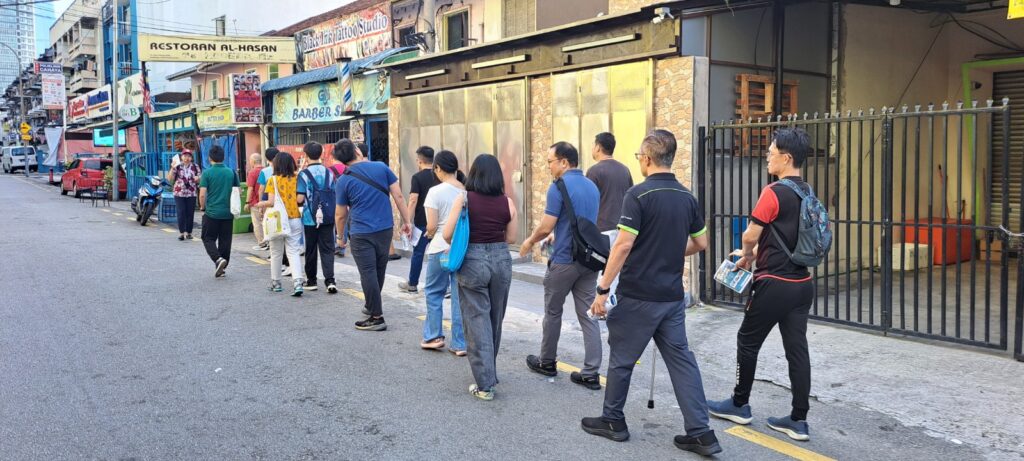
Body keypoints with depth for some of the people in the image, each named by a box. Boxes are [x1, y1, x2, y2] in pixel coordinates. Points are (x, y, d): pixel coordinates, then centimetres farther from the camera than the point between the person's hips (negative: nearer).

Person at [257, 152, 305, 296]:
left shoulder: (273, 180, -8)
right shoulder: (296, 179, -2)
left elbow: (271, 202, -14)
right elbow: (300, 199, -4)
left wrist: (261, 204, 6)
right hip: (295, 219, 2)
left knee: (276, 253, 13)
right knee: (293, 252, 3)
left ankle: (276, 283, 25)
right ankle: (297, 282, -13)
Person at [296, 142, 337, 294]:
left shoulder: (304, 174, -8)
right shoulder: (329, 173, 3)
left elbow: (300, 199, -12)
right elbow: (334, 194, 6)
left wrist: (300, 203, 10)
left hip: (310, 218, -2)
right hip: (328, 217, 2)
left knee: (311, 250, 10)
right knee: (327, 249, 3)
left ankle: (311, 281, 19)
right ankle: (330, 280, -9)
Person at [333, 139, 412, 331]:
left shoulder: (343, 181, -5)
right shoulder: (381, 167, 0)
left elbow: (340, 215, 2)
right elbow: (398, 196, -1)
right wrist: (407, 221, 7)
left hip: (362, 234, -4)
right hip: (385, 230, 4)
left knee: (368, 274, 1)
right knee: (379, 271, 19)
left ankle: (377, 317, 2)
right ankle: (372, 306, 36)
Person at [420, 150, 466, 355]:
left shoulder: (435, 192, -10)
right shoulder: (468, 191, 2)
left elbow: (431, 227, -12)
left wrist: (429, 234, 9)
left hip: (441, 249, -4)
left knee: (434, 292, 16)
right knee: (460, 296, 8)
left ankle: (433, 336, 21)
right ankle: (460, 344, 12)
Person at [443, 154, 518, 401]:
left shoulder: (464, 200, -8)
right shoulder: (507, 202, -2)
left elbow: (448, 235, -8)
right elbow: (511, 238, 4)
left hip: (472, 262, -3)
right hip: (501, 260, 3)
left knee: (477, 321, 3)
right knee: (495, 320, 19)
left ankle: (485, 384, 1)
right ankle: (489, 373, 36)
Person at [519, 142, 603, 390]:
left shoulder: (559, 187, -14)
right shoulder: (592, 186, 10)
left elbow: (546, 227, -15)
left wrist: (530, 242, 5)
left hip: (563, 261, -6)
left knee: (553, 313, 12)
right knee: (588, 315, 5)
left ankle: (547, 362, 27)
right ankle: (591, 373, 3)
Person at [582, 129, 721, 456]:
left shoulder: (639, 194, -14)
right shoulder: (687, 197, 7)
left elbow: (623, 246, -20)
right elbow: (701, 243, 15)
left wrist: (603, 289, -14)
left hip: (638, 295, -6)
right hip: (672, 295, 6)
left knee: (622, 358, 10)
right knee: (681, 359, 9)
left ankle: (613, 421, 24)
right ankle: (700, 433, 8)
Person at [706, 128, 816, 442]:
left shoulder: (774, 192, -16)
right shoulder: (807, 194, 10)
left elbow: (750, 235, -13)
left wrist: (746, 256, 6)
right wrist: (756, 252, 19)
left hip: (774, 284, -7)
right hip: (802, 283, 8)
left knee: (748, 342, 10)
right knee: (797, 348, 7)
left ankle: (740, 405, 24)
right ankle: (799, 420, 11)